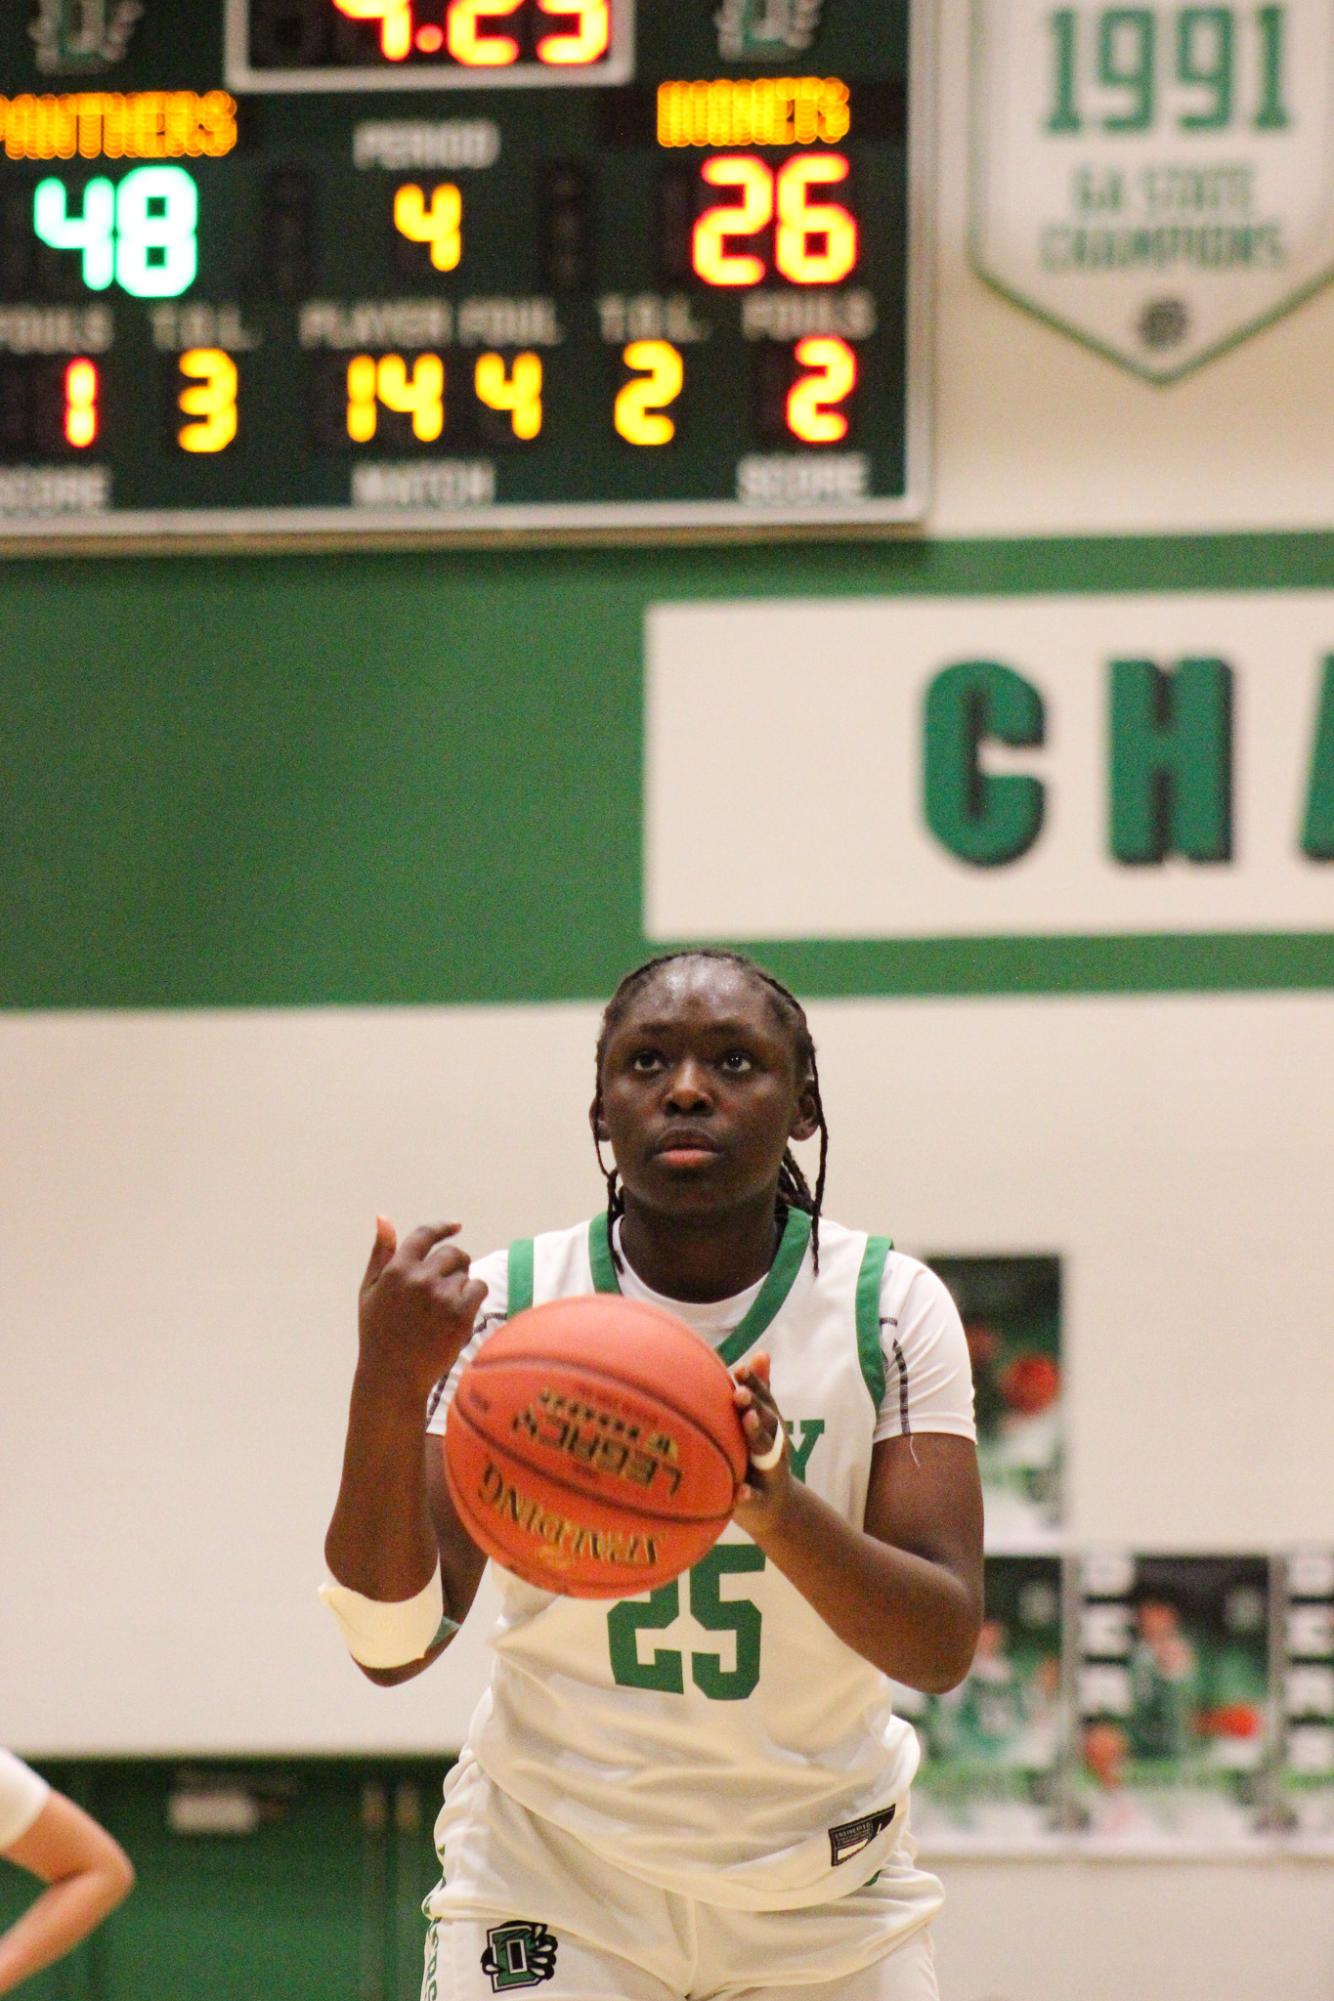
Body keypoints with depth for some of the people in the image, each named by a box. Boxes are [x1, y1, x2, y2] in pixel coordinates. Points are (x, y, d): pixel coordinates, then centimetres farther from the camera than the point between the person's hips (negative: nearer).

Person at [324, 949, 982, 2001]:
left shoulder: (891, 1309, -9)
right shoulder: (505, 1304, -11)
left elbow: (944, 1646, -18)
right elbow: (394, 1645, -18)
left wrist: (779, 1508, -37)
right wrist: (386, 1387, -33)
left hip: (824, 1887, 1)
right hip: (552, 1867, -1)